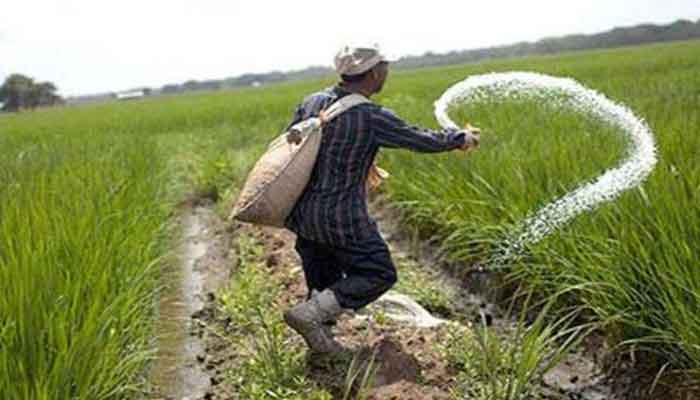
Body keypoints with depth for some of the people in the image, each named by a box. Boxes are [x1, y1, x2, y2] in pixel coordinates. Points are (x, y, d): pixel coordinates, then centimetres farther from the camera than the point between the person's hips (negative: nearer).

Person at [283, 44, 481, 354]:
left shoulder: (313, 102, -1)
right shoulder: (372, 118, -18)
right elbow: (423, 141, -7)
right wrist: (461, 138, 14)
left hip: (302, 214, 7)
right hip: (341, 220, -7)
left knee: (323, 281, 22)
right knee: (379, 275, 8)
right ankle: (308, 314, -2)